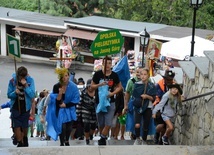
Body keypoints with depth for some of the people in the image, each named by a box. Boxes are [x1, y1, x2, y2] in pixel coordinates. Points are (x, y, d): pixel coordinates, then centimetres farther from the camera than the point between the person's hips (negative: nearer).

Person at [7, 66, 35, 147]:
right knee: (16, 126, -5)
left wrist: (26, 86, -27)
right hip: (15, 107, 0)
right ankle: (20, 143, 7)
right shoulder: (12, 81, -9)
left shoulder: (30, 80, -11)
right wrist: (15, 93, -23)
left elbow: (32, 95, -15)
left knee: (24, 126, 9)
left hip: (25, 107, 0)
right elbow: (9, 95, -2)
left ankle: (25, 140, 36)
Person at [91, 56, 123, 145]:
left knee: (108, 124, -11)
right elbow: (92, 86, 2)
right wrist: (99, 85, -18)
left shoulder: (114, 75, -2)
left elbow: (120, 87, 9)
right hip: (99, 102, 0)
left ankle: (102, 139, 5)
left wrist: (113, 93, -9)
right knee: (101, 124, 10)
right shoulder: (98, 74, -5)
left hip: (110, 102, 0)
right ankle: (103, 139, 28)